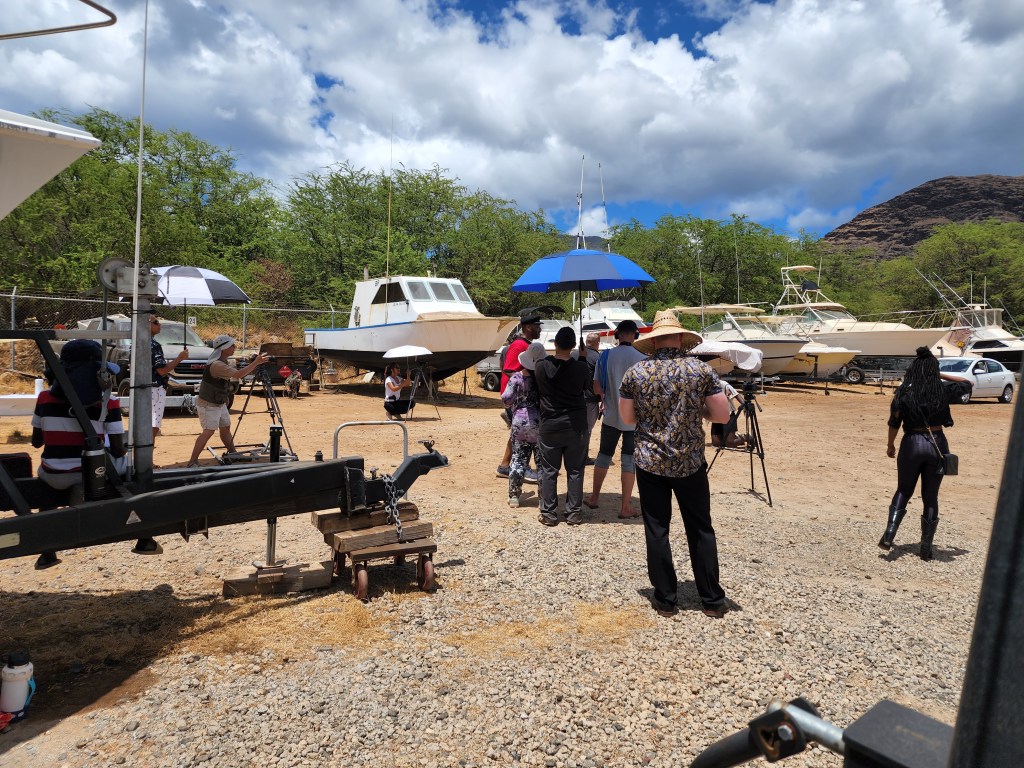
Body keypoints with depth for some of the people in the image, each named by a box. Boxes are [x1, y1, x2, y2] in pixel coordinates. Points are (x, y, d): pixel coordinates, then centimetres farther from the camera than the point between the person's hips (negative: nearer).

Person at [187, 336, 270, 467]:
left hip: (220, 404, 10)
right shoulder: (216, 365, -26)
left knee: (225, 428, 15)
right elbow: (239, 374, -33)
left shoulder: (224, 363, 7)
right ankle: (192, 462, -12)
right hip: (208, 405, -10)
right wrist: (255, 363, -30)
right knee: (208, 431, -14)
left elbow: (239, 374, 16)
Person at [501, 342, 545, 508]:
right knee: (542, 462, 9)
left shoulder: (516, 378, -8)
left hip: (520, 423, 0)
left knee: (518, 460, 10)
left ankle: (514, 496, 13)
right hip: (540, 425, 0)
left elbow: (506, 399, -9)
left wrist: (511, 404, 12)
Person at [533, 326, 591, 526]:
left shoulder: (541, 366, -8)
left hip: (549, 426, 0)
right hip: (576, 426, 0)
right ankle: (574, 513, 14)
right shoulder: (581, 368, -9)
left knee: (549, 471, 9)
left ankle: (549, 513, 12)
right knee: (575, 470, 10)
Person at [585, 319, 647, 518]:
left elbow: (596, 387, 1)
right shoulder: (641, 358, -10)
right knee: (629, 460, 5)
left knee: (604, 455, 16)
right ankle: (626, 506, 8)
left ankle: (594, 498, 28)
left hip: (611, 415, 2)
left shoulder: (606, 356, -3)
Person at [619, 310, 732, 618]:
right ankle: (712, 600, 21)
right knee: (700, 530, 12)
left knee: (656, 531, 9)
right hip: (690, 463, 0)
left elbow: (627, 417, 3)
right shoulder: (702, 370, -7)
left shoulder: (635, 373, -5)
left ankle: (666, 599, 17)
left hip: (649, 463, 0)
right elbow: (722, 416, -4)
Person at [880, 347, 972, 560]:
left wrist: (890, 445, 15)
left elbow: (894, 422, 2)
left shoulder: (903, 393, -4)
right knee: (931, 497, 9)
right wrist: (943, 375, 15)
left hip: (912, 444, 0)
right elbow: (968, 384, 17)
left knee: (903, 492, 15)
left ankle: (889, 534, -3)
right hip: (937, 445, 0)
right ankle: (926, 548, 13)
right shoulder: (943, 392, -3)